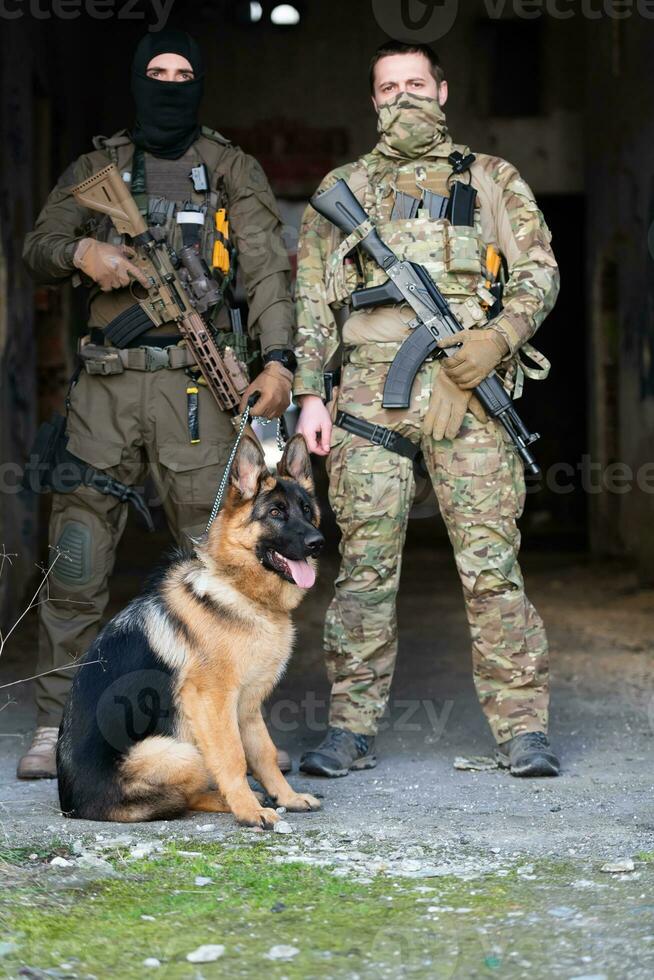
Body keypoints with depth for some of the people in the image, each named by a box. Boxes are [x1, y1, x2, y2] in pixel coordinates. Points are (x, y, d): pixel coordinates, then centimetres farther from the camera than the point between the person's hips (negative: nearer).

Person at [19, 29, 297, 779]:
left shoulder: (231, 171, 10)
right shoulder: (98, 167, 17)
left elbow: (266, 268, 0)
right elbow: (37, 250, 12)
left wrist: (278, 360, -15)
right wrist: (80, 251, -12)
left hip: (196, 384, -2)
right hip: (106, 385, 2)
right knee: (75, 564, -1)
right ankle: (56, 728, 5)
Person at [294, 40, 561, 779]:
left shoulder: (491, 180, 16)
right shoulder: (342, 189, 19)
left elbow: (539, 271, 10)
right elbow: (311, 298, 14)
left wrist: (498, 337, -9)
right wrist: (309, 395, 3)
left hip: (466, 387, -1)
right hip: (371, 386, 1)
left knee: (491, 561, -5)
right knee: (365, 564, -1)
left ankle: (521, 729, -2)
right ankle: (350, 730, 5)